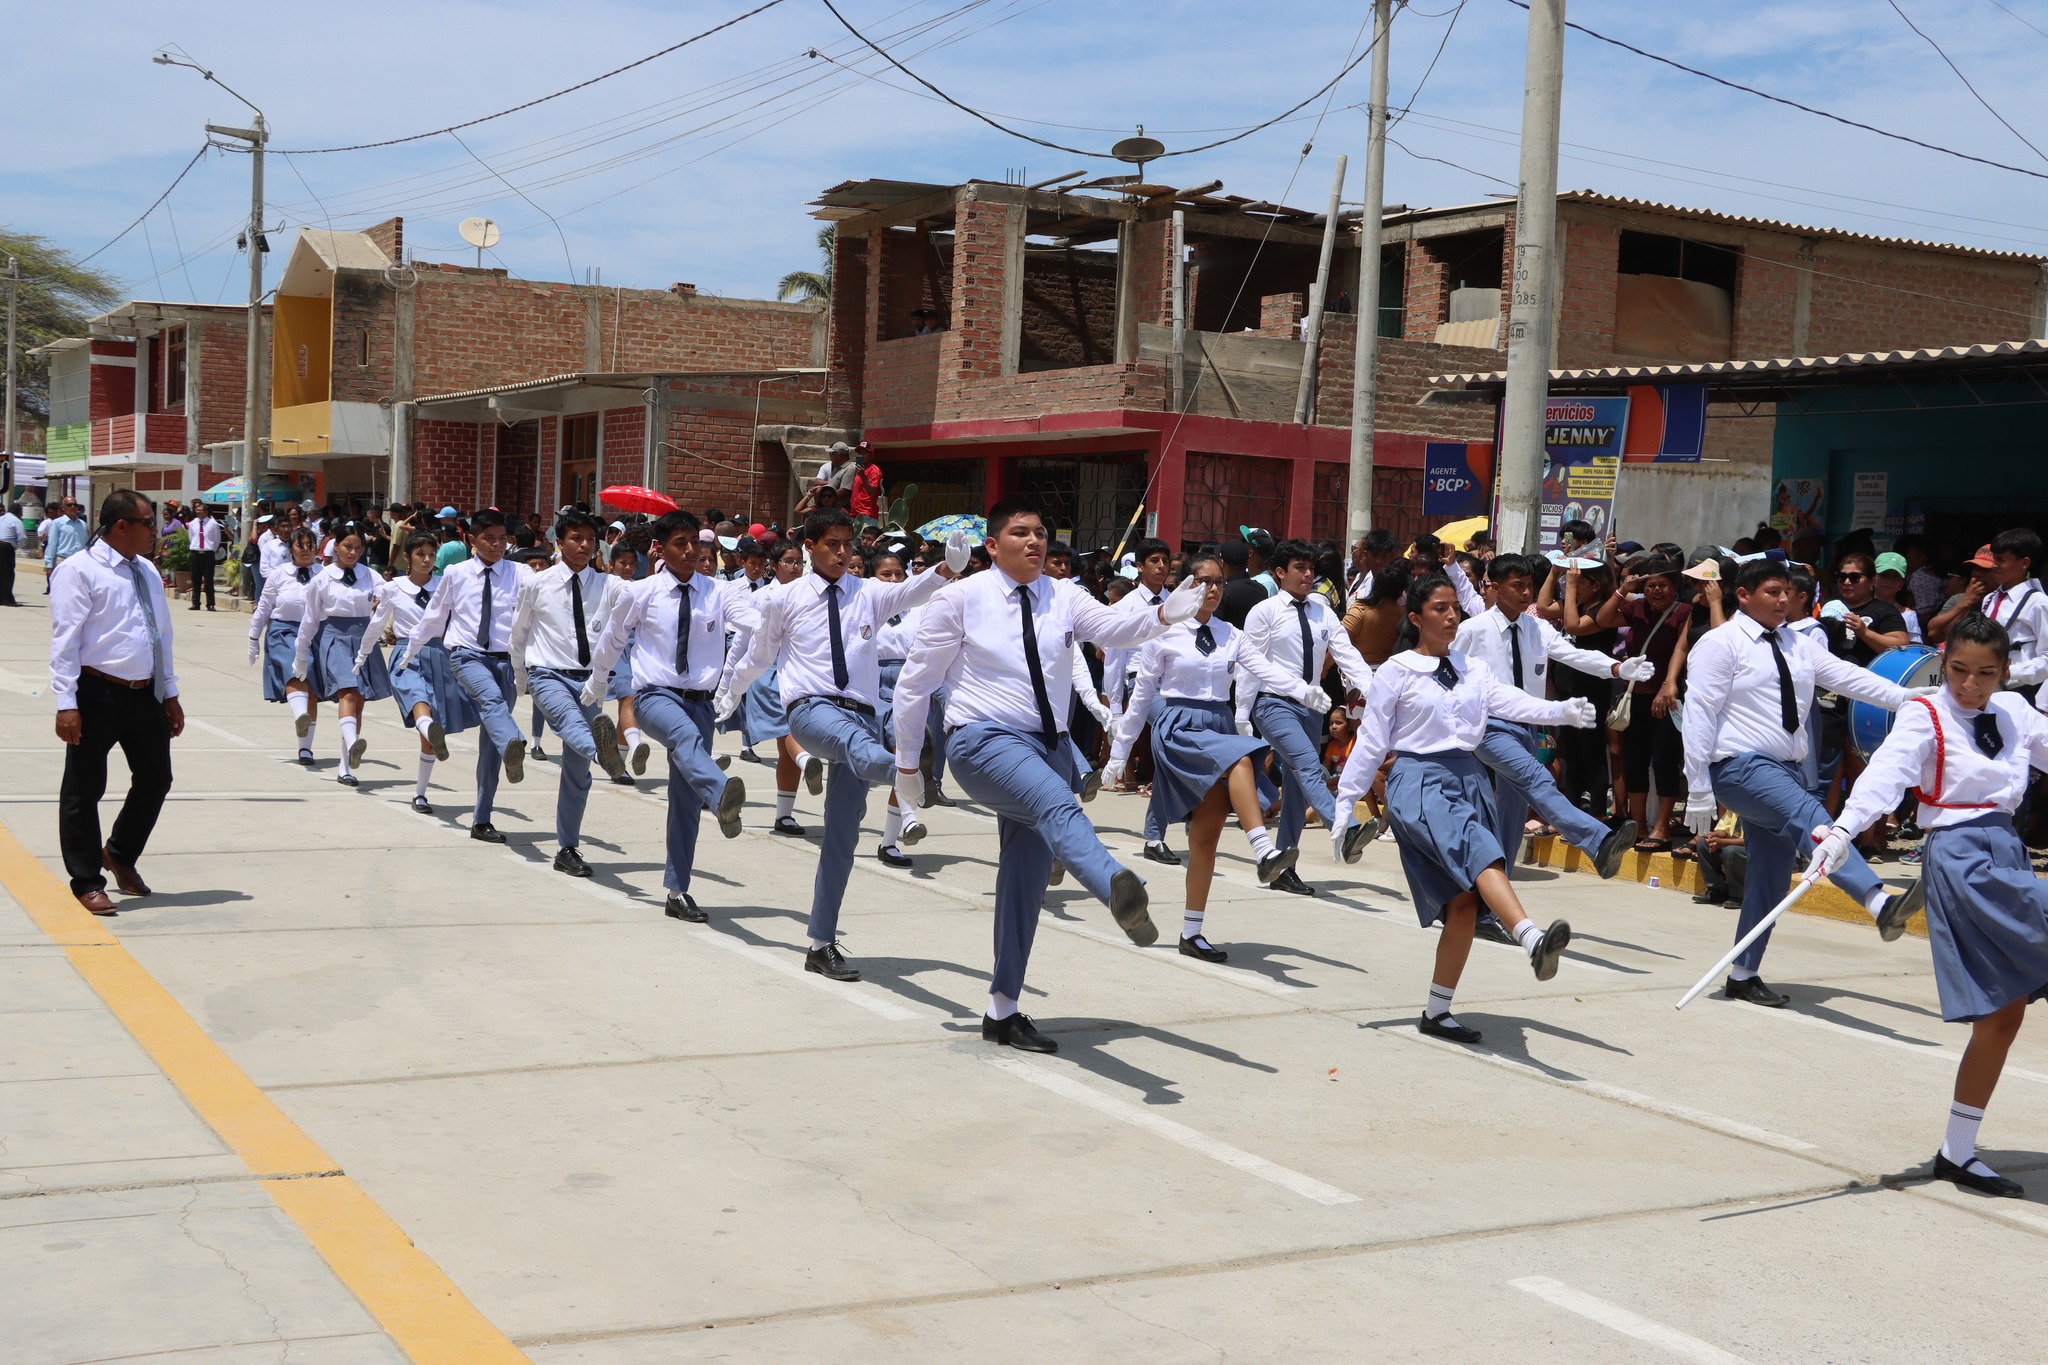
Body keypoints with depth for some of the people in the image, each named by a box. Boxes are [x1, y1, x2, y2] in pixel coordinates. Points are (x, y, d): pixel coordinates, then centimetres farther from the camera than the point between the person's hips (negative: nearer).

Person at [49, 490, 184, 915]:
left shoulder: (147, 572, 13)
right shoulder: (80, 570, -10)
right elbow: (66, 640, -13)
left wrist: (170, 693, 18)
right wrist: (66, 704, -18)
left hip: (146, 694, 7)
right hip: (98, 694, -7)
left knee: (155, 780, 14)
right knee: (84, 789, 3)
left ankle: (120, 855, 35)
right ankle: (87, 882, 13)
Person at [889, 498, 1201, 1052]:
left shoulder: (1062, 598, 8)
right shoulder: (960, 600, -2)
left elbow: (1114, 628, -11)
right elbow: (915, 682, 2)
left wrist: (1163, 616, -32)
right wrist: (907, 764, 4)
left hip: (1049, 746, 6)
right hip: (985, 742, -6)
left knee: (1027, 878, 9)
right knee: (1057, 803, -36)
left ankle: (1003, 1011, 21)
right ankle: (1120, 892, -66)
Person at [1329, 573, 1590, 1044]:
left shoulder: (1473, 670, 15)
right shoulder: (1397, 672, 2)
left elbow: (1513, 703, -2)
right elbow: (1370, 742, 2)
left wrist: (1564, 711, -20)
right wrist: (1344, 804, -1)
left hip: (1469, 778, 6)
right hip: (1420, 781, -5)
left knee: (1465, 901, 0)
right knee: (1480, 851, -32)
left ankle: (1437, 1012, 10)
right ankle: (1533, 941, -53)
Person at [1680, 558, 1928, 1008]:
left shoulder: (1797, 645, 14)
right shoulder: (1720, 644, -6)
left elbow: (1847, 676, 4)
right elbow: (1700, 716, -11)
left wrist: (1907, 700, -10)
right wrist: (1699, 790, -14)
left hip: (1783, 769, 8)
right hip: (1740, 767, -8)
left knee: (1771, 877, 8)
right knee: (1809, 816, -31)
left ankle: (1743, 976, 18)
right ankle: (1881, 904, -49)